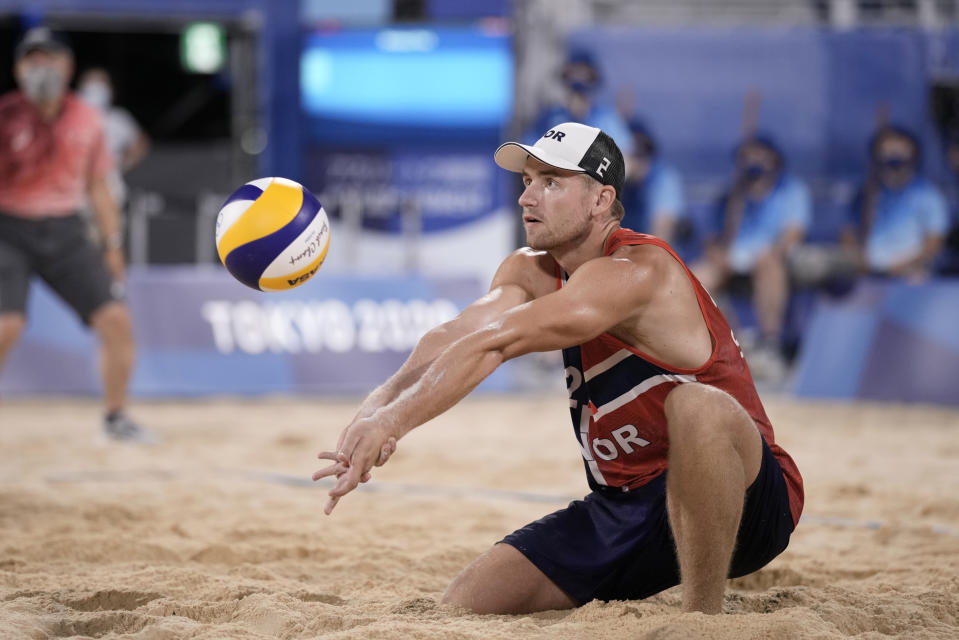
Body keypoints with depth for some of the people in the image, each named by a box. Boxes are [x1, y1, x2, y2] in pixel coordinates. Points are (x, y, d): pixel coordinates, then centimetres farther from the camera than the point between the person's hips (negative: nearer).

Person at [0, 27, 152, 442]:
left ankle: (116, 418, 15)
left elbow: (97, 185, 14)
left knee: (116, 319, -3)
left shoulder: (87, 120, 5)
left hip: (66, 235, 4)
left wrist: (112, 244, 13)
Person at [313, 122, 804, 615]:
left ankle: (705, 617, -27)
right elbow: (455, 337, -14)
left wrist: (392, 422, -37)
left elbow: (492, 344, -31)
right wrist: (376, 409, -32)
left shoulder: (635, 272, -22)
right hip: (629, 507, 8)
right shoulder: (532, 270, 5)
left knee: (695, 405, -41)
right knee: (464, 603, -3)